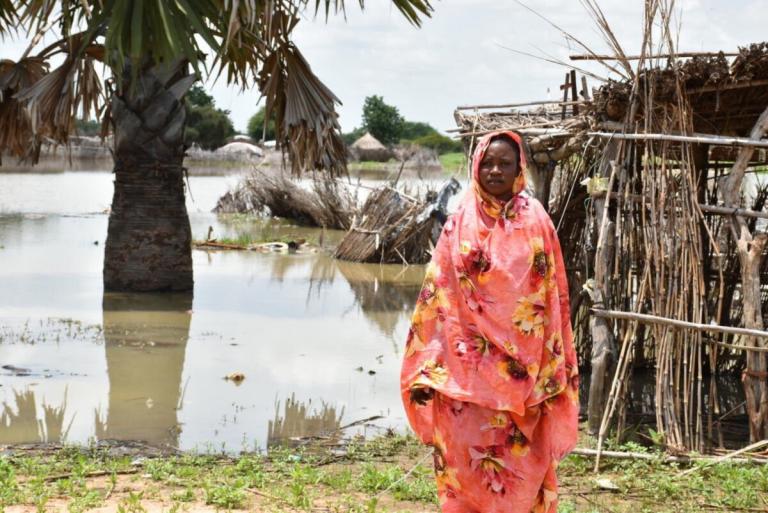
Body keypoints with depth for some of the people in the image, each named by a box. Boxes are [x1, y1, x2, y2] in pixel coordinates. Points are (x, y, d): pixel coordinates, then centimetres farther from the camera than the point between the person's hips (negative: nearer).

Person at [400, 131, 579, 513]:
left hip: (522, 366, 0)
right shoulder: (460, 224, 1)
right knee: (467, 457, 3)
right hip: (467, 364, 0)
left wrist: (553, 366, -1)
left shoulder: (535, 221, 3)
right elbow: (436, 294, -1)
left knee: (522, 462, 6)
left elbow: (552, 294, 3)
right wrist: (428, 369, -7)